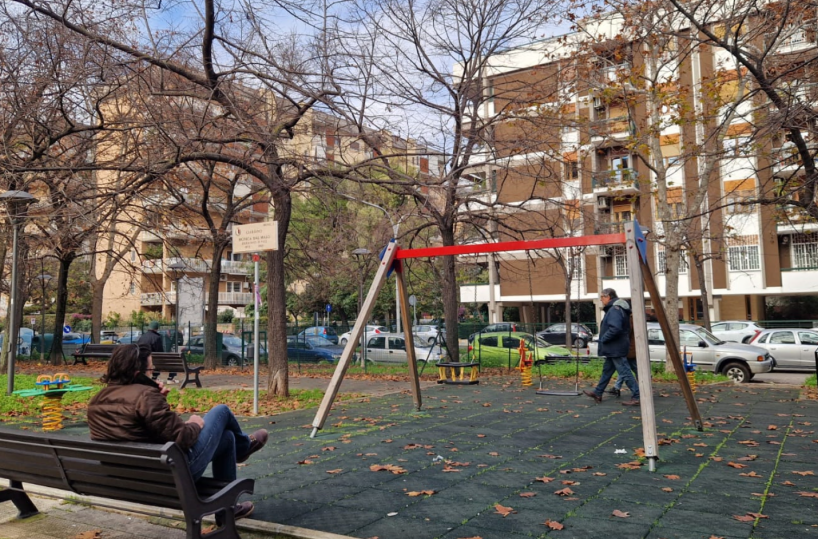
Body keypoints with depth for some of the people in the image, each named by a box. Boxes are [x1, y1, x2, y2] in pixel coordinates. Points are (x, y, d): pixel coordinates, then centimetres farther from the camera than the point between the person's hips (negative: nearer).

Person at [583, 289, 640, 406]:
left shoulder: (614, 310, -20)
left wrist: (603, 339, -17)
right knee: (607, 370, 19)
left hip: (616, 349, -11)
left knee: (624, 372, -7)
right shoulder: (618, 308, 14)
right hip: (613, 349, 11)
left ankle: (637, 397, -3)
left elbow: (615, 329, -32)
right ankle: (598, 393, 29)